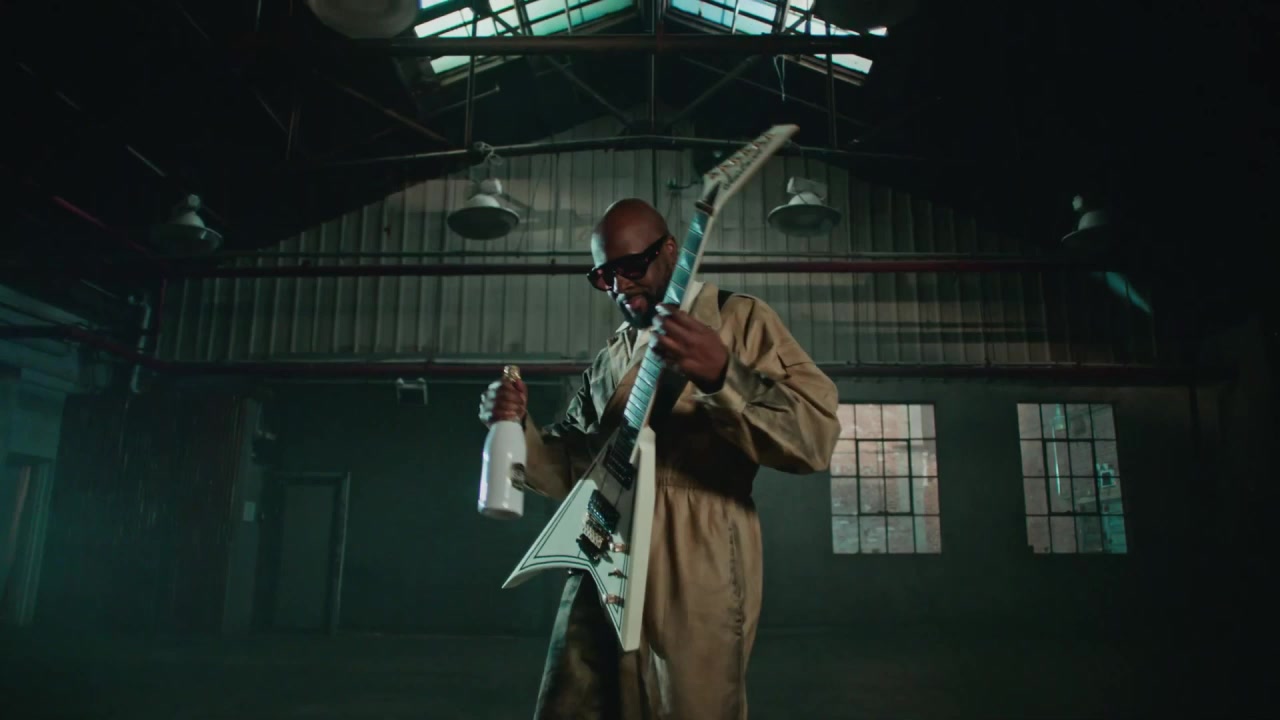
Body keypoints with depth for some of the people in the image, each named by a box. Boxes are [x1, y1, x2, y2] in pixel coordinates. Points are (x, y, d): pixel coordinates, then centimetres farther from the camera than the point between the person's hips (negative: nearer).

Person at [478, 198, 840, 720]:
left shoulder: (740, 320, 0)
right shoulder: (610, 358, 19)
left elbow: (816, 435, -13)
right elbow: (573, 469, 19)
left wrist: (721, 377, -29)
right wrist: (518, 426, 0)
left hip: (696, 574, -5)